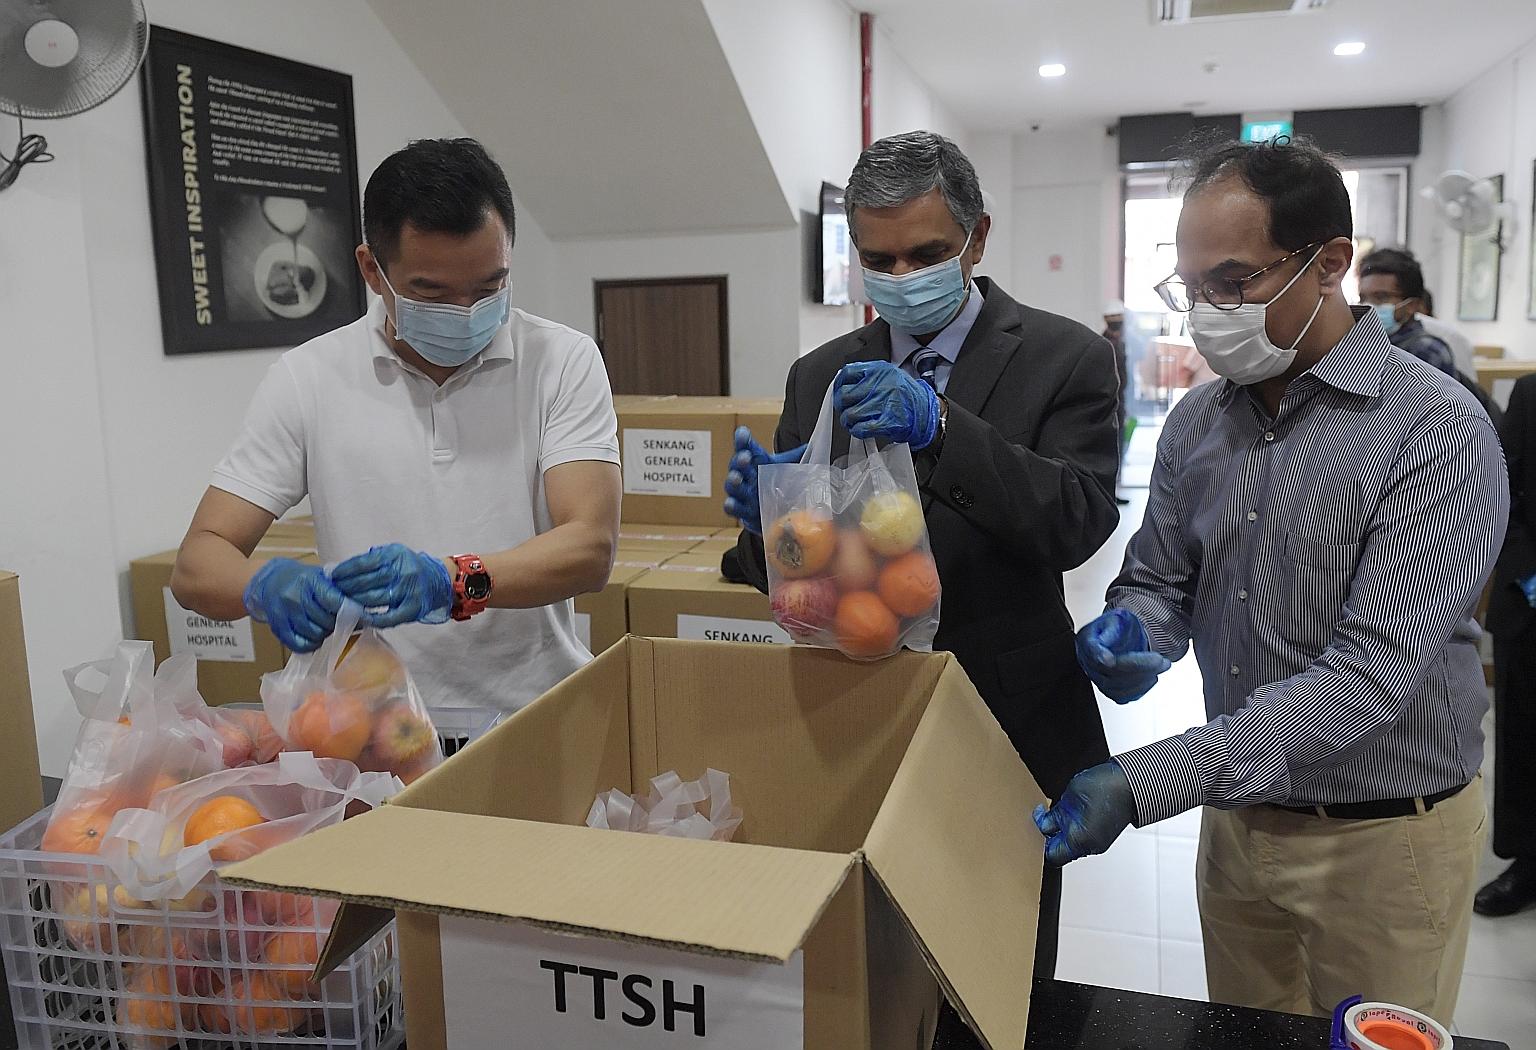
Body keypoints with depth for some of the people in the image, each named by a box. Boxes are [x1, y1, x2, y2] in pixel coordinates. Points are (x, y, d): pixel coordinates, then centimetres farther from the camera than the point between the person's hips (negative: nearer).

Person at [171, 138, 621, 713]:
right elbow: (197, 564, 2)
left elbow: (590, 547, -10)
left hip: (538, 712, -2)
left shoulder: (563, 362, 0)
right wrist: (264, 585, -21)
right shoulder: (306, 379, 2)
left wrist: (453, 581, -27)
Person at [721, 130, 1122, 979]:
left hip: (1010, 728, -2)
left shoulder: (1064, 359, -6)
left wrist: (941, 428, -33)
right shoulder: (821, 377, 4)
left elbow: (1078, 523, -20)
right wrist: (764, 512, -20)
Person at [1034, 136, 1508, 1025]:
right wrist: (1136, 635, -18)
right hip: (1239, 813, 5)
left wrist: (1142, 784, -33)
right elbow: (1159, 580, 8)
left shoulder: (1439, 432, -20)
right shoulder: (1199, 421, -1)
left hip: (1384, 837, -5)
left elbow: (1372, 673, -27)